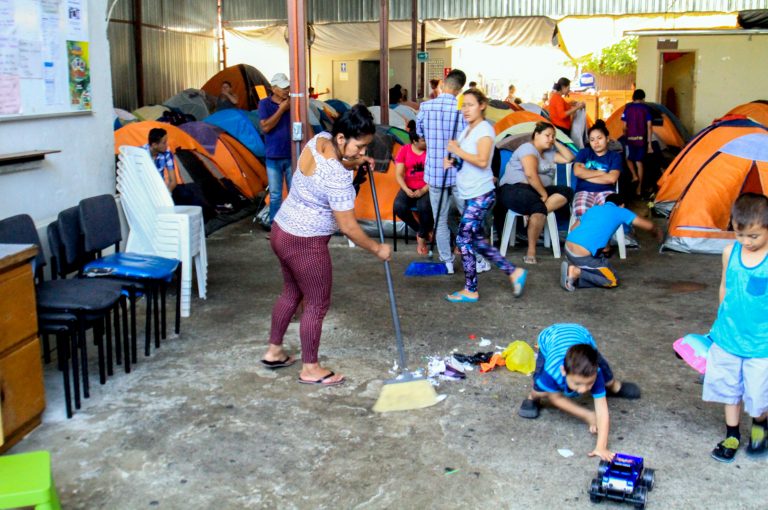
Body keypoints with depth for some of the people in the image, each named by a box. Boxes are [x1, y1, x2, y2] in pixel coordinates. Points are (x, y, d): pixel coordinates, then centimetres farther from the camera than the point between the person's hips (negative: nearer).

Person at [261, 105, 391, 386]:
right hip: (306, 244, -9)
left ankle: (274, 352, 37)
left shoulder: (320, 139, -4)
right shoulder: (338, 179, -29)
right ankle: (310, 369, 20)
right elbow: (348, 228, -22)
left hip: (282, 230, 9)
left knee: (291, 292, 23)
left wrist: (356, 162, 4)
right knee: (317, 304, 6)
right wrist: (377, 249, -8)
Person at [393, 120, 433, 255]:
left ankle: (422, 237, -6)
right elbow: (398, 174, -1)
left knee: (424, 207, -34)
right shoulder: (404, 150, 0)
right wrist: (406, 190, -18)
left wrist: (423, 190, -19)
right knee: (399, 207, -28)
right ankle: (421, 231, -2)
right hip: (409, 188, 2)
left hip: (427, 188, -2)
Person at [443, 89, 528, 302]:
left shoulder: (484, 129, -12)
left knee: (464, 239, -8)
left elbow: (482, 161, -23)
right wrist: (452, 160, 6)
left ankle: (470, 291, 1)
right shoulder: (467, 130, 16)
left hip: (481, 194, -10)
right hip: (471, 195, 10)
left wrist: (458, 152, -16)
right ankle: (513, 272, 19)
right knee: (476, 240, 12)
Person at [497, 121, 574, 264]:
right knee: (539, 207, -38)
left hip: (537, 191, 9)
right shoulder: (528, 148, -5)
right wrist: (544, 194, -16)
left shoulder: (548, 153, 22)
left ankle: (534, 215, -29)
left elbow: (569, 158, 20)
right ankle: (531, 251, -31)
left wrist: (556, 143, 15)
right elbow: (530, 174, -18)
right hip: (514, 189, -9)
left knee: (567, 192, -12)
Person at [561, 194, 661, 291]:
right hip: (583, 256, -7)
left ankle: (571, 267, 8)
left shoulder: (594, 208, 24)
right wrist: (658, 232, 40)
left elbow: (573, 228, 29)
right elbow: (648, 225, 16)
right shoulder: (621, 211, 11)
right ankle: (577, 272, -5)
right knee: (613, 282, 11)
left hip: (568, 248, 7)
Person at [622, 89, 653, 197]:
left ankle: (634, 176, -3)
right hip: (642, 139, 2)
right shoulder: (646, 108, 0)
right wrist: (649, 143, 1)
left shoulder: (628, 108, -3)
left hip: (630, 138, -1)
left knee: (629, 158, 22)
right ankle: (639, 188, 10)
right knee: (639, 161, 10)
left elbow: (624, 126, -3)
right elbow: (649, 126, -2)